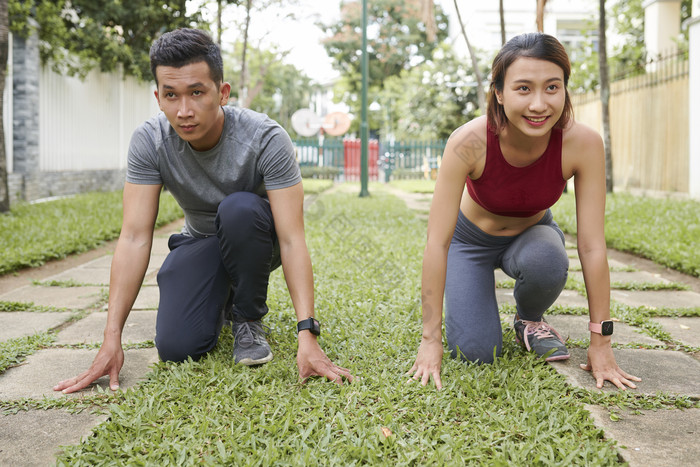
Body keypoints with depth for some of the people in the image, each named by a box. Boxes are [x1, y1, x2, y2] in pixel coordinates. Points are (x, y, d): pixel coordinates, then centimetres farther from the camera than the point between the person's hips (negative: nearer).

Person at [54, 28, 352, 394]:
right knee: (176, 348, -20)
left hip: (255, 237, -2)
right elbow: (134, 239, -23)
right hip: (200, 242, 2)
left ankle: (249, 320, -11)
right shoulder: (149, 142, -21)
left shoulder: (266, 139, -30)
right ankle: (219, 300, 15)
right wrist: (111, 340, -29)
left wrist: (307, 335, -44)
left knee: (239, 208, -37)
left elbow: (292, 240, -34)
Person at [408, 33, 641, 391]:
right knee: (475, 351, -16)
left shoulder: (583, 143, -30)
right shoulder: (469, 142, -34)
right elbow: (437, 241, -31)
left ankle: (529, 320, 1)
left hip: (531, 234, 1)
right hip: (472, 237, -1)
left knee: (547, 262, -35)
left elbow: (592, 246, -25)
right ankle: (477, 298, 20)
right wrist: (430, 339, -30)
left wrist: (600, 343, -23)